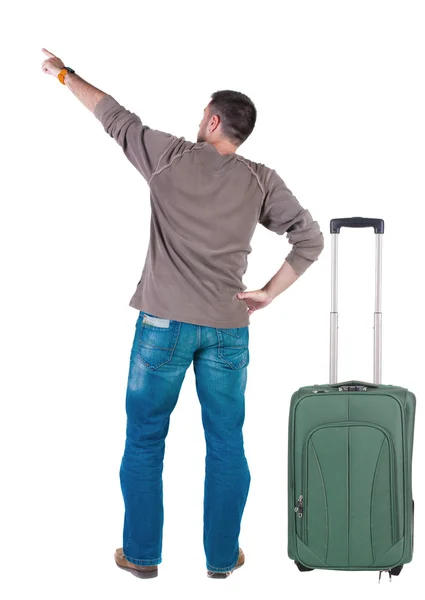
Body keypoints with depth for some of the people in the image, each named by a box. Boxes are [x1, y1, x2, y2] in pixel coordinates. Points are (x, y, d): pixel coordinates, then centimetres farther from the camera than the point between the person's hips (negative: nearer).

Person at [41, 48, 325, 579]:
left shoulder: (171, 156, -1)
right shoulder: (261, 181, 4)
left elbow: (116, 118, 12)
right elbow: (310, 239, -2)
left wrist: (66, 75, 26)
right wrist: (268, 294, 3)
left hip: (165, 322, -1)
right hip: (228, 330, 2)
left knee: (144, 439, 11)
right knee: (226, 444, 12)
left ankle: (142, 555, 19)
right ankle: (222, 557, 21)